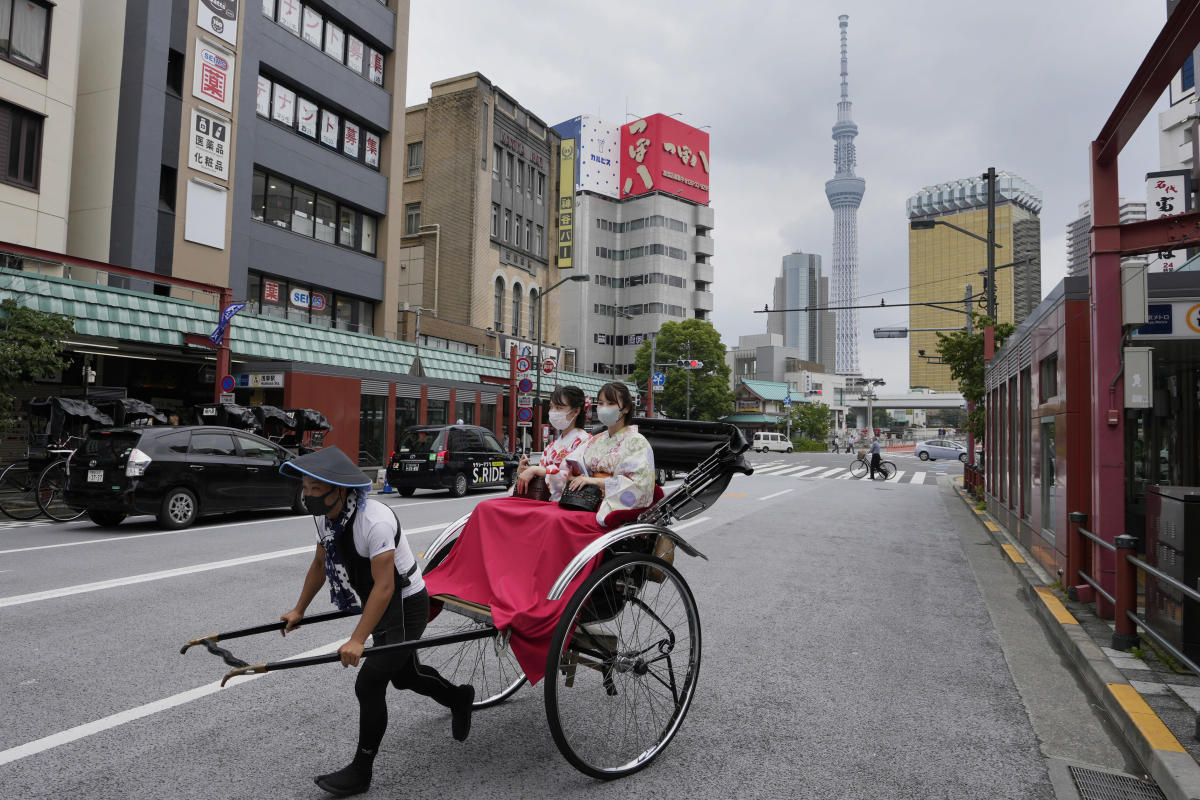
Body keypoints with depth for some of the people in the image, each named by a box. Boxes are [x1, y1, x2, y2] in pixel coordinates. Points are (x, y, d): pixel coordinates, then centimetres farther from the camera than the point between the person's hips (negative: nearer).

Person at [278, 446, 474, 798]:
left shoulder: (374, 521, -31)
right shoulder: (324, 516, -6)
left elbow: (384, 587, -30)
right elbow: (320, 564, 12)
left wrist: (357, 641, -32)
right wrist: (298, 610, 17)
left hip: (406, 606, -9)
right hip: (380, 606, 9)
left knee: (369, 684, -7)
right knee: (403, 674, 21)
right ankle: (458, 698, 46)